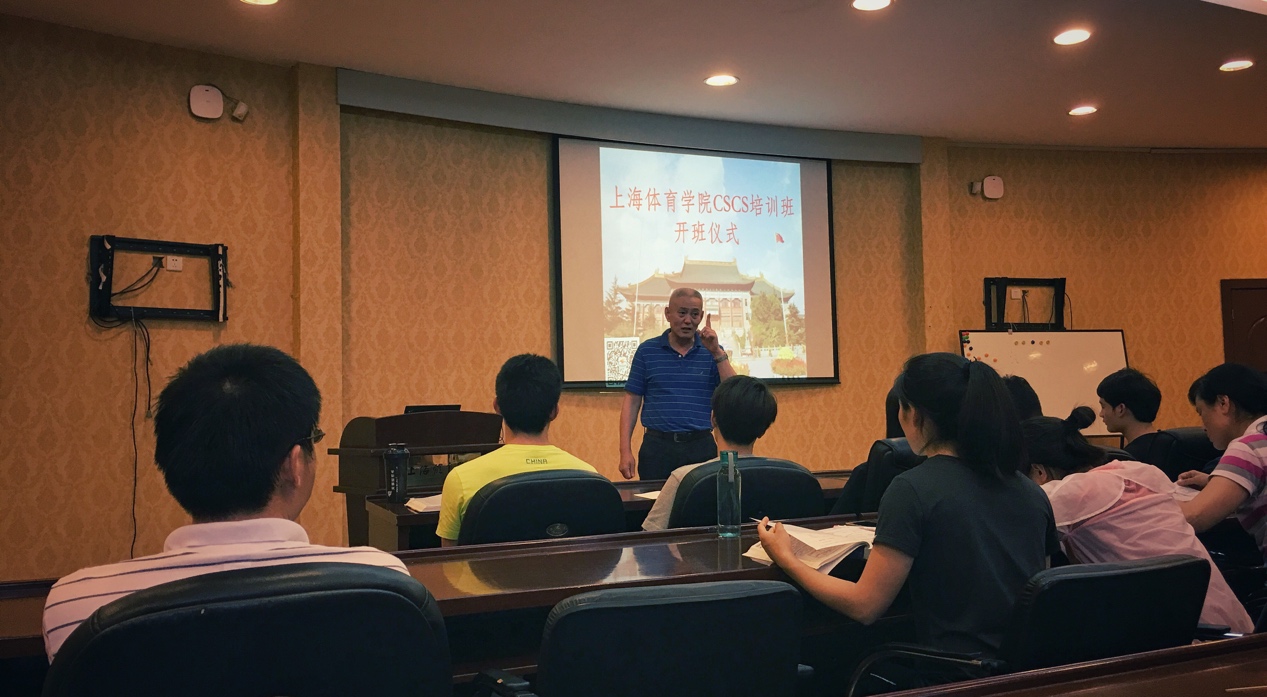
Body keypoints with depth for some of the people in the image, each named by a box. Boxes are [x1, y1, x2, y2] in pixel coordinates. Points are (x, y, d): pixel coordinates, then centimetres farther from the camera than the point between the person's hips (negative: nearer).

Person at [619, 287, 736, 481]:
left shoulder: (713, 352, 6)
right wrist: (625, 451, -4)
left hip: (701, 447, 1)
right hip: (657, 445, 0)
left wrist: (717, 352, -13)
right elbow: (632, 401, 4)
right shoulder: (647, 350, 4)